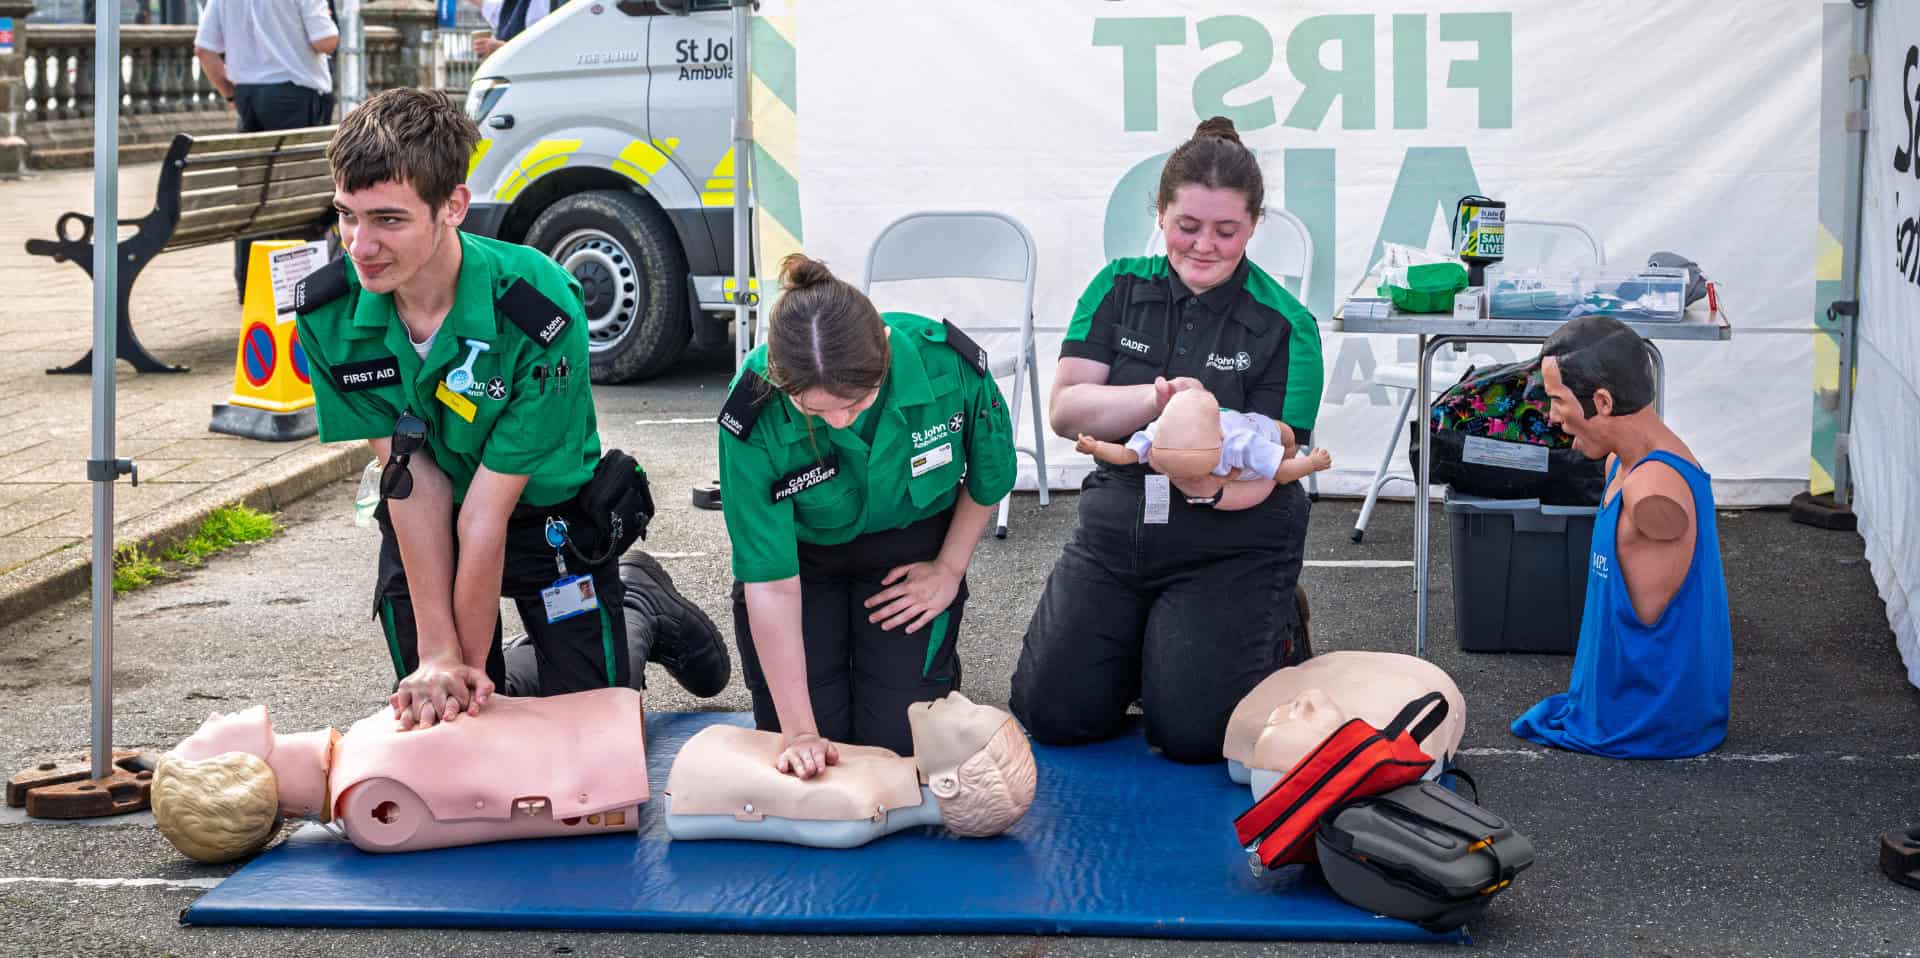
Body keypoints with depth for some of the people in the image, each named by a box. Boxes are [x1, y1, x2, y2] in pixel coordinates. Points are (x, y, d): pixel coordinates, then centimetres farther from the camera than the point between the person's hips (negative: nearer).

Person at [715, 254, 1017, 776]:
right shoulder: (754, 418, -33)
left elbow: (989, 475, -7)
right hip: (804, 555, 0)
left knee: (898, 740, -7)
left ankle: (938, 660, 26)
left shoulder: (949, 363, -32)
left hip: (909, 548, 1)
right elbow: (771, 581, -28)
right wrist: (800, 731, -28)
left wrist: (950, 569, 0)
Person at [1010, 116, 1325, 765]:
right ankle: (1146, 636, 23)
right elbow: (1066, 410, -9)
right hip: (1114, 534, 3)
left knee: (1190, 732, -16)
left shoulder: (1284, 325, -8)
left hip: (1232, 548, -3)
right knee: (1052, 713, -7)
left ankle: (1274, 629, 15)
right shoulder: (1120, 289, 1)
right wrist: (1157, 399, -28)